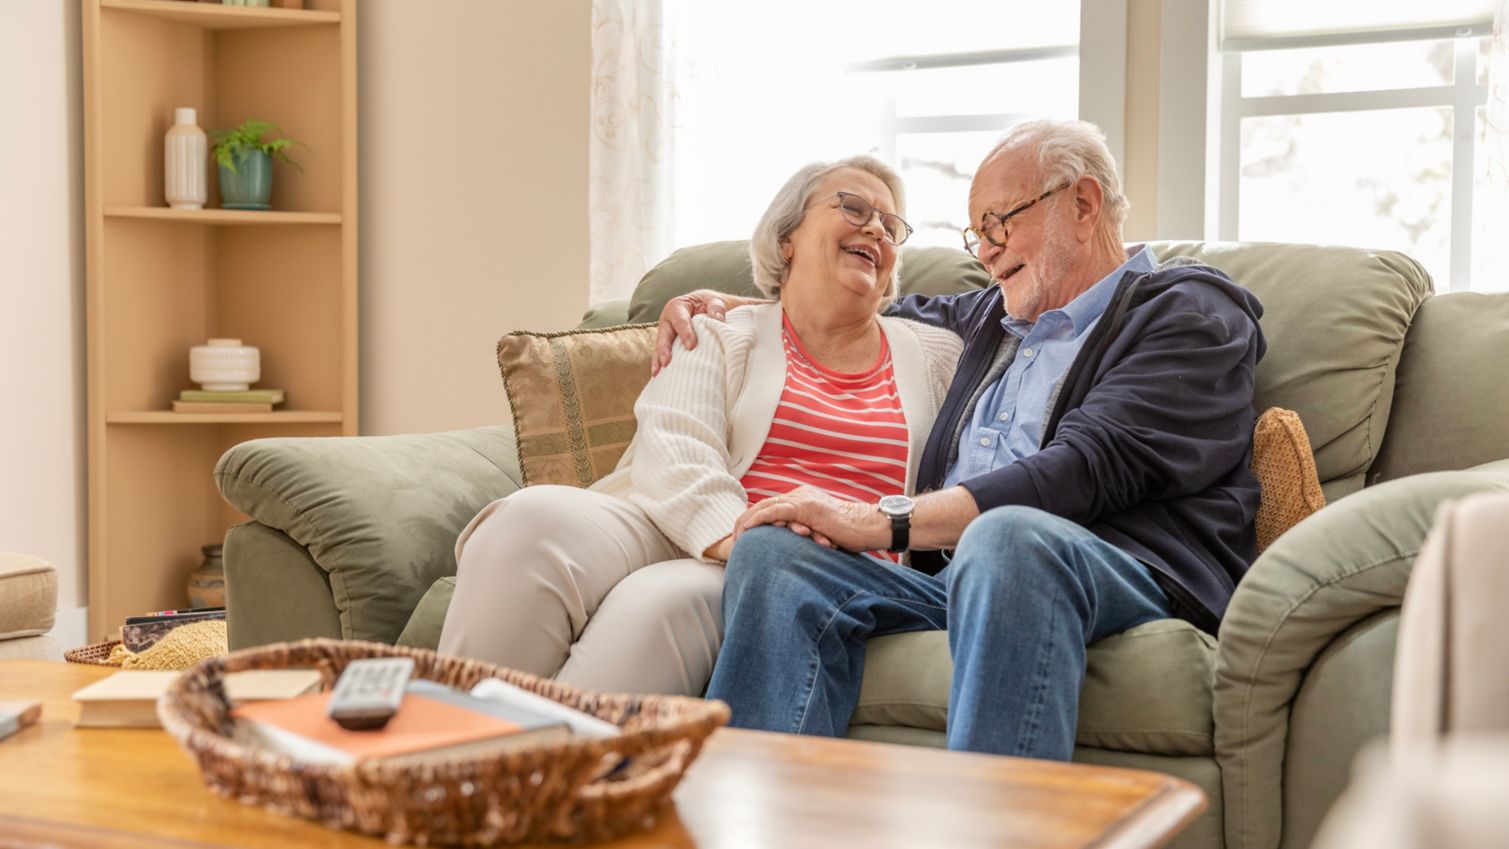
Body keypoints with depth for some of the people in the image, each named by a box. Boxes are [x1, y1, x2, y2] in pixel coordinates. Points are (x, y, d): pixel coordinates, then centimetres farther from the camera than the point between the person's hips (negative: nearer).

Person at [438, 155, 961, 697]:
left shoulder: (936, 357, 25)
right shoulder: (723, 338, 17)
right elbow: (673, 451, -1)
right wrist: (739, 538, -21)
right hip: (689, 539, 0)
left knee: (665, 600, -34)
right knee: (535, 517, -31)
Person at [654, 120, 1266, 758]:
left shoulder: (1187, 311, 7)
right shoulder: (989, 318, 31)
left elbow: (1089, 467, -10)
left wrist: (883, 521, -15)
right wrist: (726, 307, 32)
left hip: (1125, 575, -6)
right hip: (953, 581, 6)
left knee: (1006, 537, -40)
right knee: (772, 551, -20)